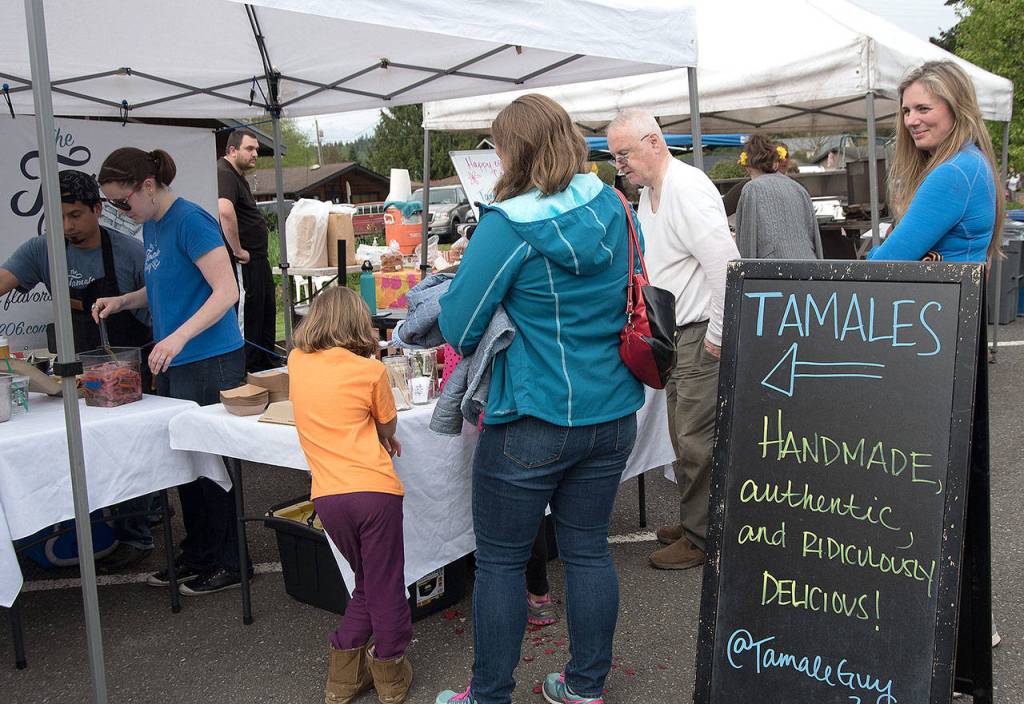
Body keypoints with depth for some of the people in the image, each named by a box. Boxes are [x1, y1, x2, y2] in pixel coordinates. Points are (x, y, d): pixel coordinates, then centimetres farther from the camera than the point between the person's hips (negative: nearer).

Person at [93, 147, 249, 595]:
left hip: (209, 361, -9)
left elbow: (226, 291, -21)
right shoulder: (151, 226, 12)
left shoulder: (190, 221, -16)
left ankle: (227, 563, 13)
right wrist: (122, 301, 9)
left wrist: (179, 336, -29)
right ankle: (197, 555, 29)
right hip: (173, 364, 9)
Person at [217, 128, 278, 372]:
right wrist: (238, 251, -27)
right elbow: (225, 211, -35)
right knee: (248, 316, -3)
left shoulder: (238, 176, 18)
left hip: (258, 259, 11)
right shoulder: (224, 174, -16)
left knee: (267, 313, 17)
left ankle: (269, 367, 27)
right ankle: (251, 371, 5)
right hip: (245, 262, -11)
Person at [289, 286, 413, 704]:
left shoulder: (297, 363, 9)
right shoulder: (371, 371, -2)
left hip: (327, 497, 4)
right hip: (375, 490, -4)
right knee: (386, 587, 11)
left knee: (367, 584, 21)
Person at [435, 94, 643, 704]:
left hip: (534, 421, -6)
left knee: (500, 562, 10)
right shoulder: (616, 209, 2)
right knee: (589, 551, 17)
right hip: (612, 415, 6)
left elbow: (459, 327, -14)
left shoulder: (508, 225, -17)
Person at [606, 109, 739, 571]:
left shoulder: (688, 189, -17)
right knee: (684, 439, 17)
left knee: (696, 441, -3)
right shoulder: (647, 195, 15)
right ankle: (694, 521, 30)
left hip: (701, 335, -10)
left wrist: (717, 334, -20)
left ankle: (701, 537, 9)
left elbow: (723, 262, -23)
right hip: (674, 334, 10)